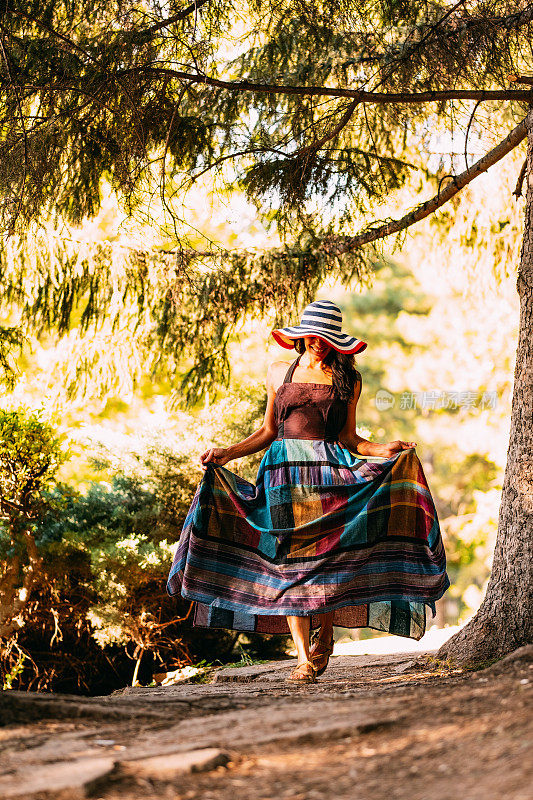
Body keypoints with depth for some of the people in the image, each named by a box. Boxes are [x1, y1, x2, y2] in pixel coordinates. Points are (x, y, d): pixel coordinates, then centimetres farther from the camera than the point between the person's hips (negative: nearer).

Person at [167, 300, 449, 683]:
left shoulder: (348, 379, 12)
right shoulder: (279, 373, 15)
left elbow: (349, 439, 11)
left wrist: (383, 450, -5)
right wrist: (227, 453, 8)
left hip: (330, 473, -1)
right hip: (284, 473, 1)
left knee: (327, 558, -8)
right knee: (289, 562, -8)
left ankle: (325, 637, 18)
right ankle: (304, 658, -7)